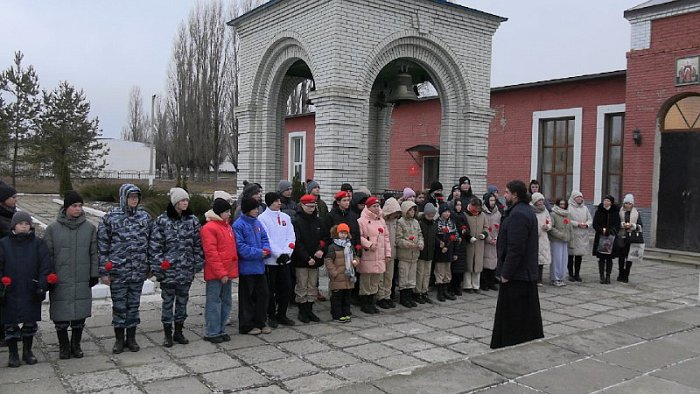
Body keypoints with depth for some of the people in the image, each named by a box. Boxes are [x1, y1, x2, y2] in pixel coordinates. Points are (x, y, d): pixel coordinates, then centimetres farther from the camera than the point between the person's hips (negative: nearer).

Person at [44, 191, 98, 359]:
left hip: (82, 281, 2)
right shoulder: (53, 229, -2)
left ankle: (76, 345, 26)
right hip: (60, 281, -1)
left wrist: (94, 274, 4)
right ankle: (63, 346, 23)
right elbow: (47, 255, 1)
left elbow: (94, 253, 7)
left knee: (80, 314, 9)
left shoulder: (90, 228, 2)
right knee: (61, 316, 4)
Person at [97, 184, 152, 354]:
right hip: (118, 269, -2)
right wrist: (104, 271, -6)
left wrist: (151, 266, 7)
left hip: (139, 270, 2)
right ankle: (119, 339, 21)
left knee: (134, 304, 11)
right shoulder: (111, 217, -4)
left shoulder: (145, 217, 5)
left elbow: (150, 242, 11)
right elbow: (102, 245, -3)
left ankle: (131, 338, 24)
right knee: (119, 305, 6)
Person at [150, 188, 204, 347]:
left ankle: (178, 331, 24)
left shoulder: (192, 220, 5)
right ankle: (167, 333, 16)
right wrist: (158, 265, -10)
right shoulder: (162, 220, -6)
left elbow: (198, 244, 8)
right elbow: (155, 245, -6)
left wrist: (198, 263, 3)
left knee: (183, 300, 12)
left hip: (187, 269, 4)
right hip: (168, 268, -3)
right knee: (168, 301, 5)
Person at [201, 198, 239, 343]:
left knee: (226, 301, 13)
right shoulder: (209, 228, -12)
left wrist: (232, 269, 15)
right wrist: (221, 273, -18)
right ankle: (211, 333, 7)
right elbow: (211, 253, -17)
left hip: (227, 271, 9)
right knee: (214, 302, -2)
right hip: (215, 274, -9)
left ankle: (221, 330, 23)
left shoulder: (227, 226, 16)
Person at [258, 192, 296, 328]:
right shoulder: (262, 218, -6)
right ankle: (271, 316, 16)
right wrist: (279, 254, -16)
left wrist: (287, 252, -9)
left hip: (285, 259, 5)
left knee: (286, 287, 7)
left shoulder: (286, 217, 11)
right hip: (270, 259, -5)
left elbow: (291, 236, 6)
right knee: (271, 289, 3)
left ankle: (281, 315, 20)